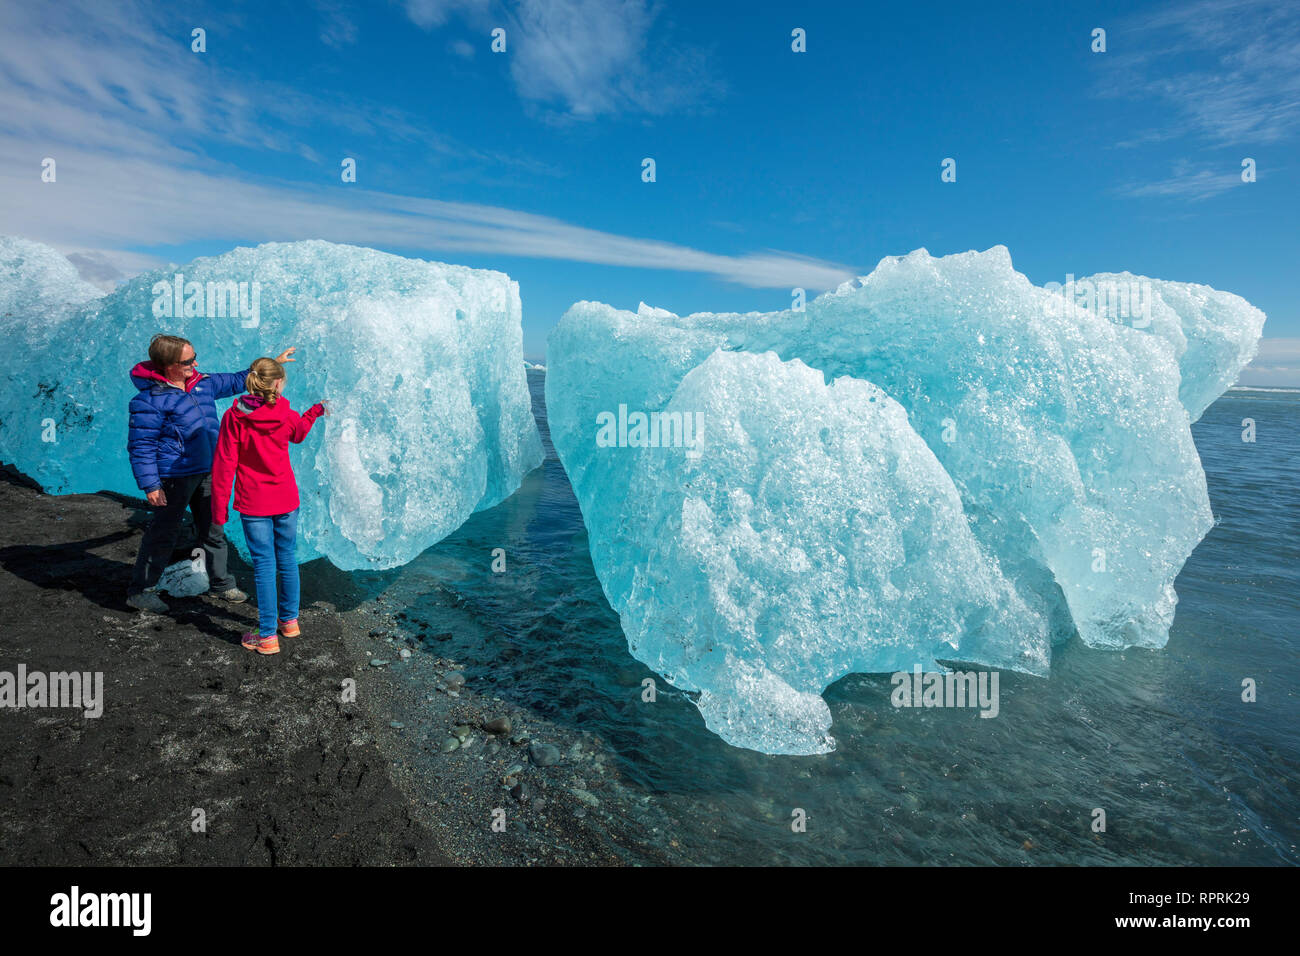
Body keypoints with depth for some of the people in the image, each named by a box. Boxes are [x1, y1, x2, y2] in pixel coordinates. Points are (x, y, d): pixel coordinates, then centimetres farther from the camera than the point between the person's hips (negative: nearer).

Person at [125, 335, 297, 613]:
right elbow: (140, 446, -14)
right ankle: (139, 591, 19)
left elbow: (236, 381, 24)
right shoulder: (150, 399, -16)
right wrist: (150, 485, -18)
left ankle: (221, 583, 31)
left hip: (207, 473, 7)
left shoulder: (203, 383, 7)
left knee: (212, 531, 16)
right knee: (163, 534, 2)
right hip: (174, 477, -7)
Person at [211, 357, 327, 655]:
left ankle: (268, 636, 8)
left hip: (253, 504, -2)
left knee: (264, 566, 2)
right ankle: (289, 620, 31)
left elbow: (224, 464, -9)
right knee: (288, 559, 15)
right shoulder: (287, 415, -5)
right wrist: (316, 410, 36)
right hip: (286, 499, 2)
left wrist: (219, 507, -2)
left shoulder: (234, 416, -10)